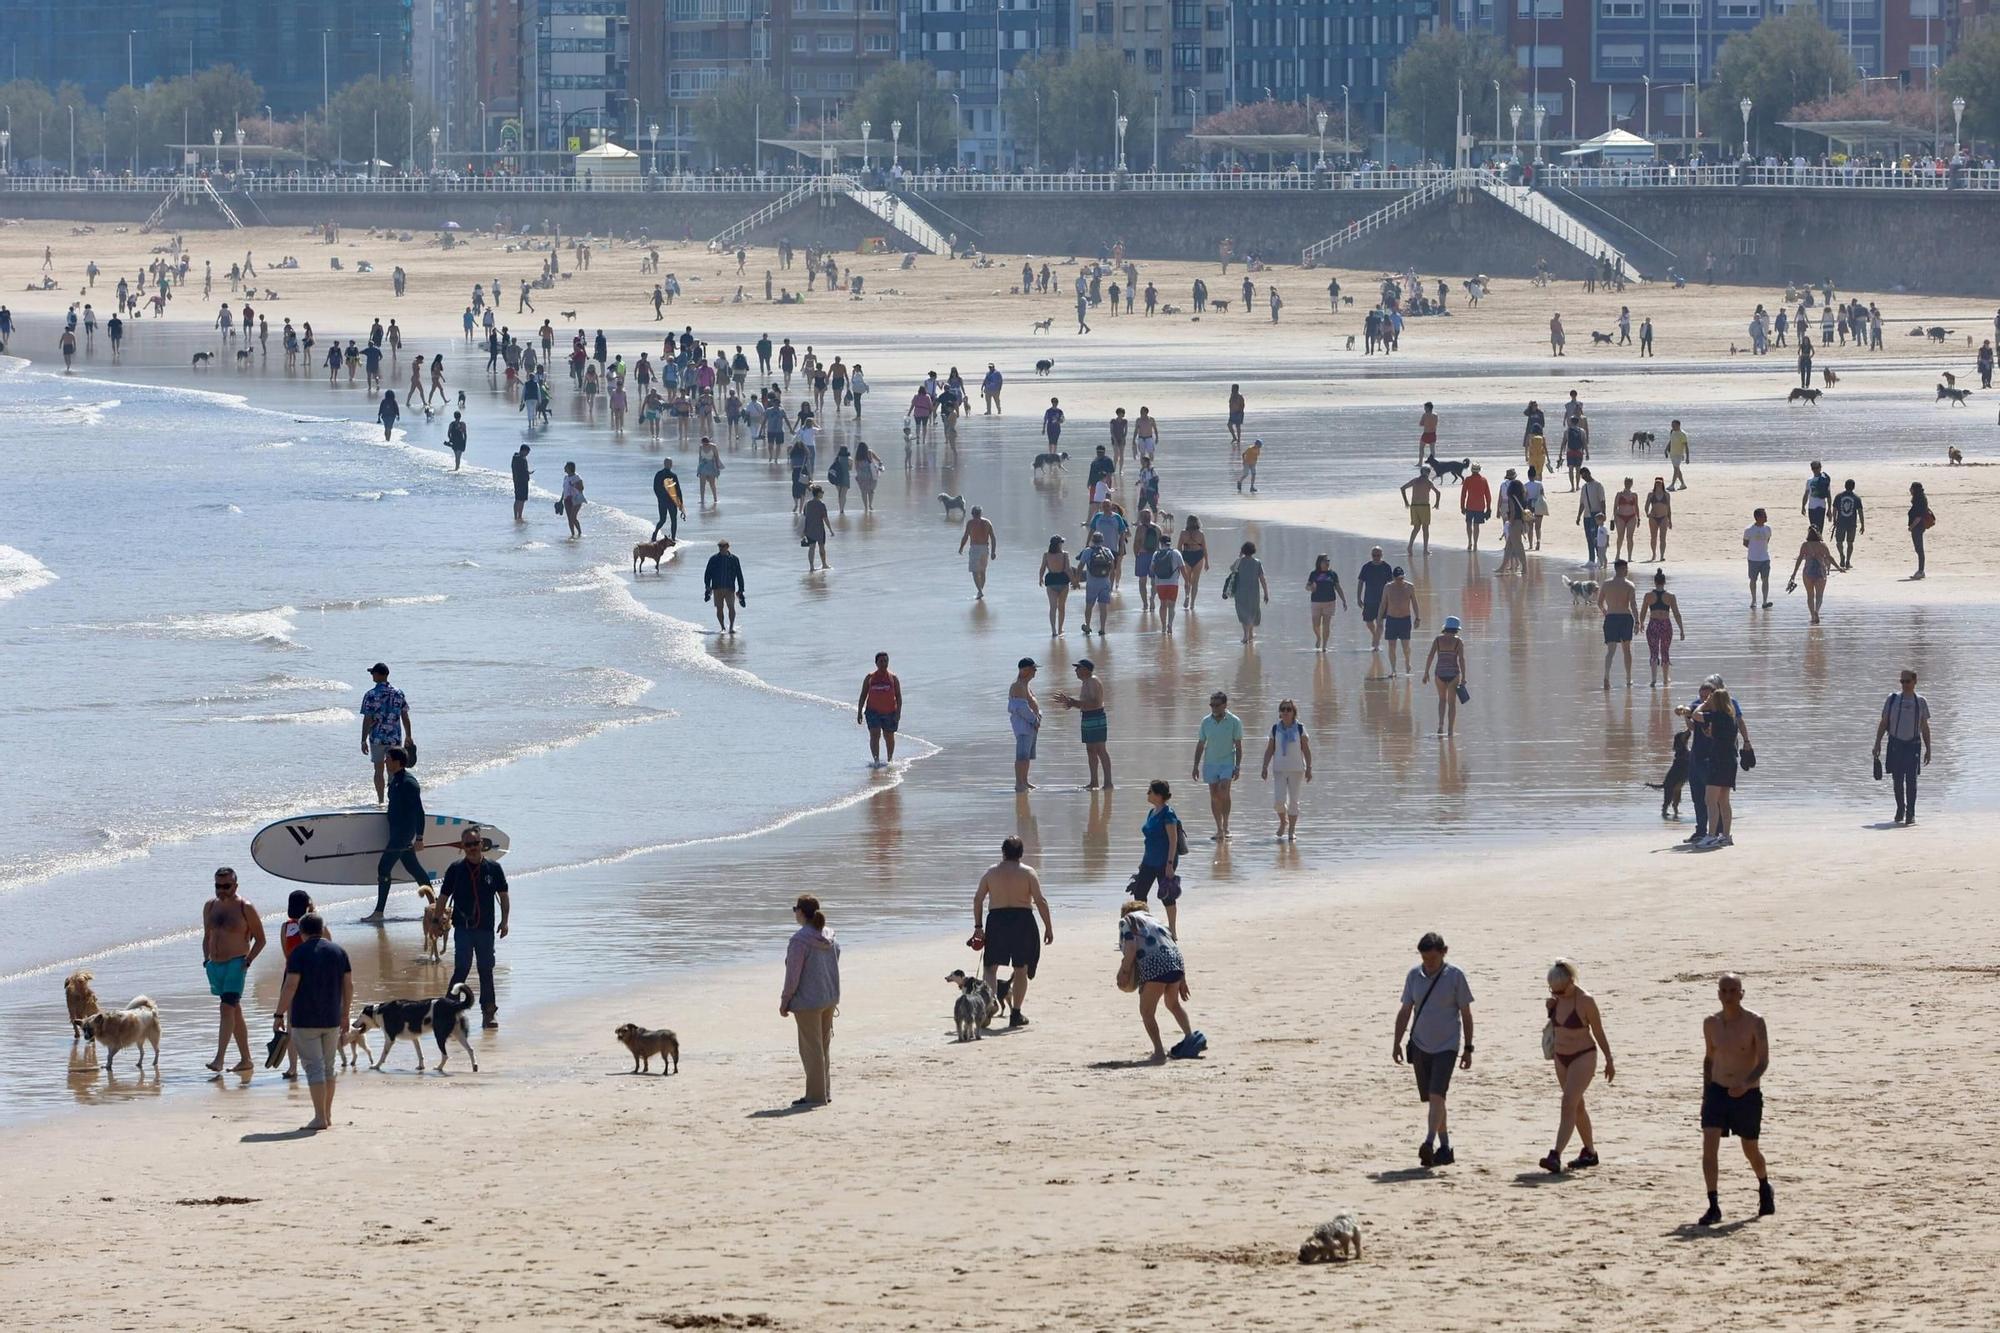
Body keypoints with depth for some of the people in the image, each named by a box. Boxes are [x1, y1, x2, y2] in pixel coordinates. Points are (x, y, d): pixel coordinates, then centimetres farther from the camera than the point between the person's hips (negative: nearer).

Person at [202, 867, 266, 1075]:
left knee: (227, 1007, -19)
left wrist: (248, 960, -11)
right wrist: (206, 958, 9)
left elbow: (260, 939, 0)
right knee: (234, 1012, 12)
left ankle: (219, 1059, -24)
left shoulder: (245, 909, -5)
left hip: (235, 964, -7)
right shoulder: (210, 907, 11)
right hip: (215, 965, 7)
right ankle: (246, 1060, 17)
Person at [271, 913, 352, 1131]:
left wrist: (279, 1015, -9)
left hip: (305, 1021, -5)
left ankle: (320, 1117, -9)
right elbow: (348, 985, 8)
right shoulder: (338, 951, 6)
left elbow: (290, 986, -15)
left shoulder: (299, 953, -9)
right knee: (329, 1066, 16)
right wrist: (345, 1013, 18)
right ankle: (327, 1115, 23)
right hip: (332, 1019, 5)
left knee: (314, 1067, -5)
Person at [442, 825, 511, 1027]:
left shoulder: (493, 868, 1)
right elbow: (444, 897, 4)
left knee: (486, 970, 9)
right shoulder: (456, 869, -2)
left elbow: (503, 895, 10)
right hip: (463, 928, -2)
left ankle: (489, 1011, 17)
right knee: (462, 968, -11)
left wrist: (504, 921, 5)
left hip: (486, 927, 2)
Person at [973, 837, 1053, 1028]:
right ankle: (1016, 1014, 11)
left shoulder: (991, 873, 5)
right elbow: (1040, 901, -5)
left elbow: (978, 899, 4)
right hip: (1023, 921, -1)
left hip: (996, 920, 1)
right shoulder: (1028, 873, 0)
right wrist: (1048, 927, 0)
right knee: (1021, 969, 9)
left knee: (991, 966, 6)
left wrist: (978, 926, 11)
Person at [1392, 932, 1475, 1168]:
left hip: (1446, 1047, -5)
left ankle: (1429, 1144, -26)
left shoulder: (1455, 977, -6)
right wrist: (1397, 1043, 5)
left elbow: (1465, 1013, -1)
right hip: (1420, 1046, 5)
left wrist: (1468, 1049, -2)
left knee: (1436, 1096, -18)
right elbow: (1405, 1011, 11)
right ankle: (1444, 1146, 17)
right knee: (1430, 1099, 8)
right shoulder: (1414, 975, 5)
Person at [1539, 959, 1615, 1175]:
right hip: (1561, 1058, 7)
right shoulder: (1556, 999, -1)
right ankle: (1590, 1153, 30)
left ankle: (1556, 1157, -27)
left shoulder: (1584, 1001, -18)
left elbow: (1599, 1032, -9)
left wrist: (1609, 1061, -2)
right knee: (1576, 1106, 16)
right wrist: (1550, 1008, -4)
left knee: (1569, 1104, -18)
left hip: (1583, 1057, -7)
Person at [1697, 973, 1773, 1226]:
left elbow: (1763, 1061, -14)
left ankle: (1765, 1189, 43)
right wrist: (1706, 1091, 14)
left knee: (1750, 1151, 13)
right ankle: (1713, 1207, -14)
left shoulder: (1754, 1022, -10)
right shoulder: (1711, 1023, 3)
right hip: (1717, 1091, 3)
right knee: (1709, 1146, -15)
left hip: (1748, 1094, -3)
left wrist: (1746, 1083, -31)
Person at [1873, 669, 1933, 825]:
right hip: (1895, 743, 1)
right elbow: (1883, 723, 7)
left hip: (1913, 744, -1)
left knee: (1911, 780, -8)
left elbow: (1925, 727, 9)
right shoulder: (1892, 699, 4)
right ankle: (1900, 809, 23)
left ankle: (1911, 813, -2)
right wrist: (1877, 744, 0)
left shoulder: (1921, 702, 5)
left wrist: (1928, 749, 8)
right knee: (1897, 780, 5)